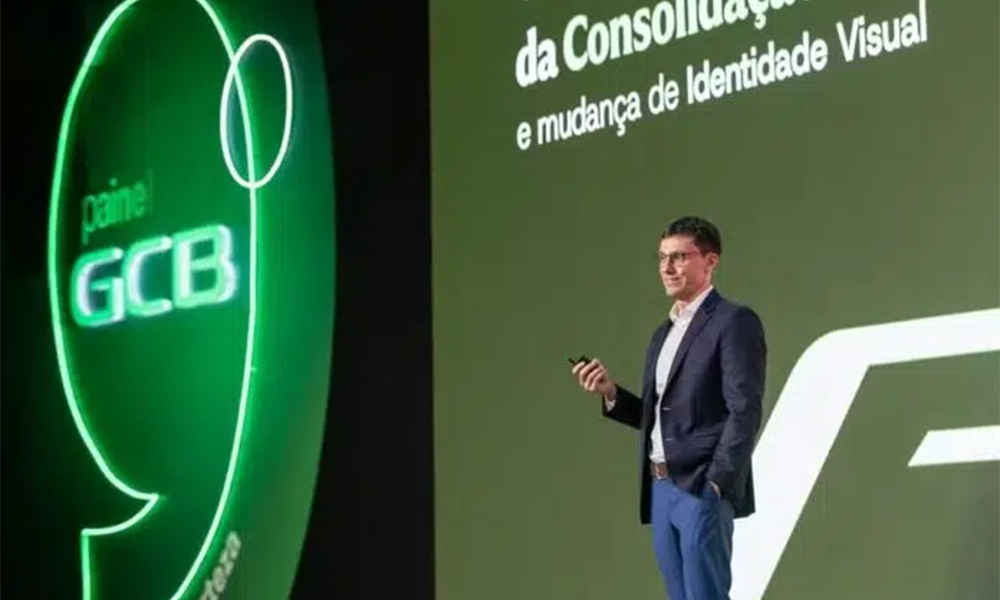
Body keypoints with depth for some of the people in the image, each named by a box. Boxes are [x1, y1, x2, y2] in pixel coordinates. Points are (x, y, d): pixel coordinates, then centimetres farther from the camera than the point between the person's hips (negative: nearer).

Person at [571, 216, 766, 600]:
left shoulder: (734, 322, -6)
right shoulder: (663, 332, 20)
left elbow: (744, 411, -13)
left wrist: (717, 483, -19)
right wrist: (610, 393, 4)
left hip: (702, 489, -8)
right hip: (661, 489, 8)